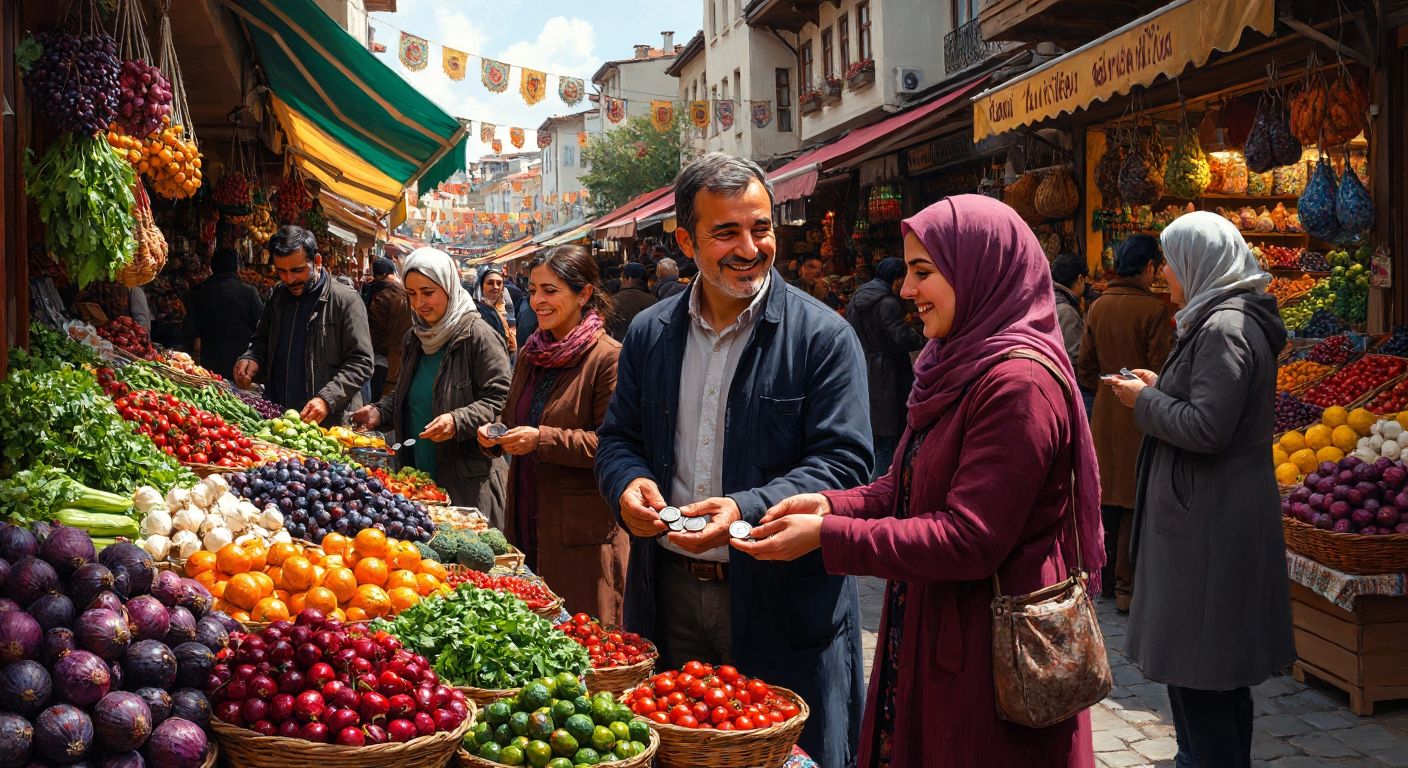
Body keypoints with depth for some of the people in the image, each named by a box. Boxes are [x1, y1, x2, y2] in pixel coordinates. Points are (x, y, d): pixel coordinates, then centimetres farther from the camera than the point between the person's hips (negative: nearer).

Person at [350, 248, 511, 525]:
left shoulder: (477, 336, -11)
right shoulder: (414, 339, 13)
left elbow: (500, 400, -14)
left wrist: (458, 421, -27)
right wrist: (379, 412, 8)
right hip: (417, 474, 7)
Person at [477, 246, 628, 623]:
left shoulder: (608, 358, -12)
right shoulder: (530, 354, 13)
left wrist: (543, 439, -22)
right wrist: (494, 435, 4)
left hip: (582, 528, -7)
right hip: (525, 518, 8)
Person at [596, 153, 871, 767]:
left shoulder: (823, 337, -7)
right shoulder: (649, 334, 7)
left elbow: (844, 463, -12)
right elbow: (617, 438, 15)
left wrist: (747, 509, -26)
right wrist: (629, 483, -10)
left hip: (782, 606, -4)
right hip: (668, 595, 4)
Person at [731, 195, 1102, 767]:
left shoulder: (1019, 383, -21)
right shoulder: (959, 366, 11)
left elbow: (969, 539, -24)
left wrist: (827, 536, -21)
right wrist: (832, 504, -5)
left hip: (986, 649, -9)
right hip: (928, 630, 9)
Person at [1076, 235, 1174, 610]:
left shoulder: (1097, 307, 3)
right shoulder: (1154, 309, -15)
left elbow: (1085, 367, 8)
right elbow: (1160, 369, -15)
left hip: (1105, 411, 6)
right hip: (1140, 416, -6)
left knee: (1107, 497, 15)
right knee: (1135, 500, 2)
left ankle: (1106, 576, 25)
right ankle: (1126, 586, 5)